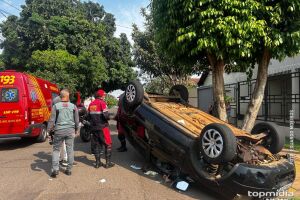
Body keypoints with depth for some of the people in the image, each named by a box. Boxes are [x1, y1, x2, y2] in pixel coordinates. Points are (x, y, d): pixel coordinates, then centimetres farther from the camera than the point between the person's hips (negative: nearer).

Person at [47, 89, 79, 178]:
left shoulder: (56, 106, -5)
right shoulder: (73, 106, 0)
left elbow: (52, 120, -5)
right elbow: (77, 120, 6)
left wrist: (49, 130, 5)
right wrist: (76, 130, 19)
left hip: (59, 131, -1)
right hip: (70, 131, 1)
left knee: (56, 150, 12)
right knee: (70, 150, 9)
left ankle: (55, 169, 6)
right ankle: (69, 169, 16)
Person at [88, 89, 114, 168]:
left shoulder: (91, 104, 11)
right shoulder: (102, 103, -11)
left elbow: (88, 117, 13)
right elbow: (106, 115, -20)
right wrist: (108, 117, 1)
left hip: (94, 128, 7)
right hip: (102, 127, -7)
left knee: (96, 145, 14)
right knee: (108, 144, 4)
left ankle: (98, 162, 19)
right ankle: (108, 163, 6)